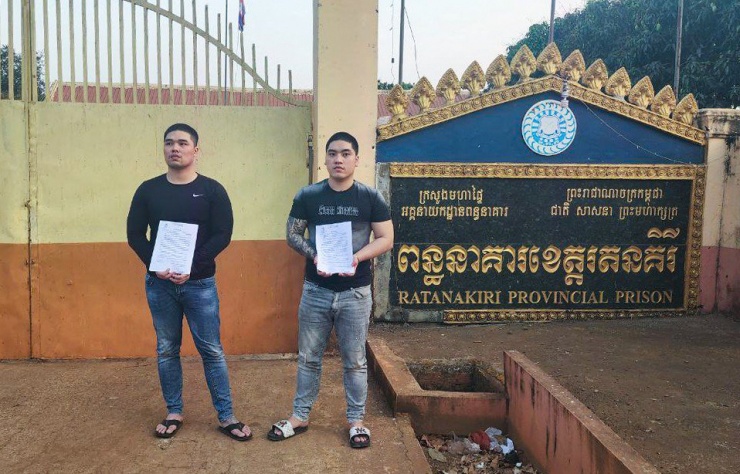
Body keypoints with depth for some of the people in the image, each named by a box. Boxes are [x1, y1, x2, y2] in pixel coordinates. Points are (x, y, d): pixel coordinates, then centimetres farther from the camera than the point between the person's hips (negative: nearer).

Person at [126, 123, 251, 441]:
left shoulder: (212, 190, -2)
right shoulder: (148, 190, 4)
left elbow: (223, 235, -7)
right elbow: (135, 235, 4)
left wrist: (191, 266, -18)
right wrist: (156, 266, -13)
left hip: (199, 283, -2)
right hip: (159, 284, 3)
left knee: (211, 350, 1)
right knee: (166, 350, 11)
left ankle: (226, 417, 11)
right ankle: (174, 413, 25)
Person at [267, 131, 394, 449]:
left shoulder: (370, 198, -2)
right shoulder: (307, 196, 1)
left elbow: (386, 238, -2)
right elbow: (292, 234, 4)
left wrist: (358, 257, -19)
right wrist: (313, 255, -15)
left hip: (355, 293, -1)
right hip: (315, 291, 2)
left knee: (354, 361, 9)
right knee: (308, 358, 12)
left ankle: (356, 420, 24)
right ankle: (299, 417, 26)